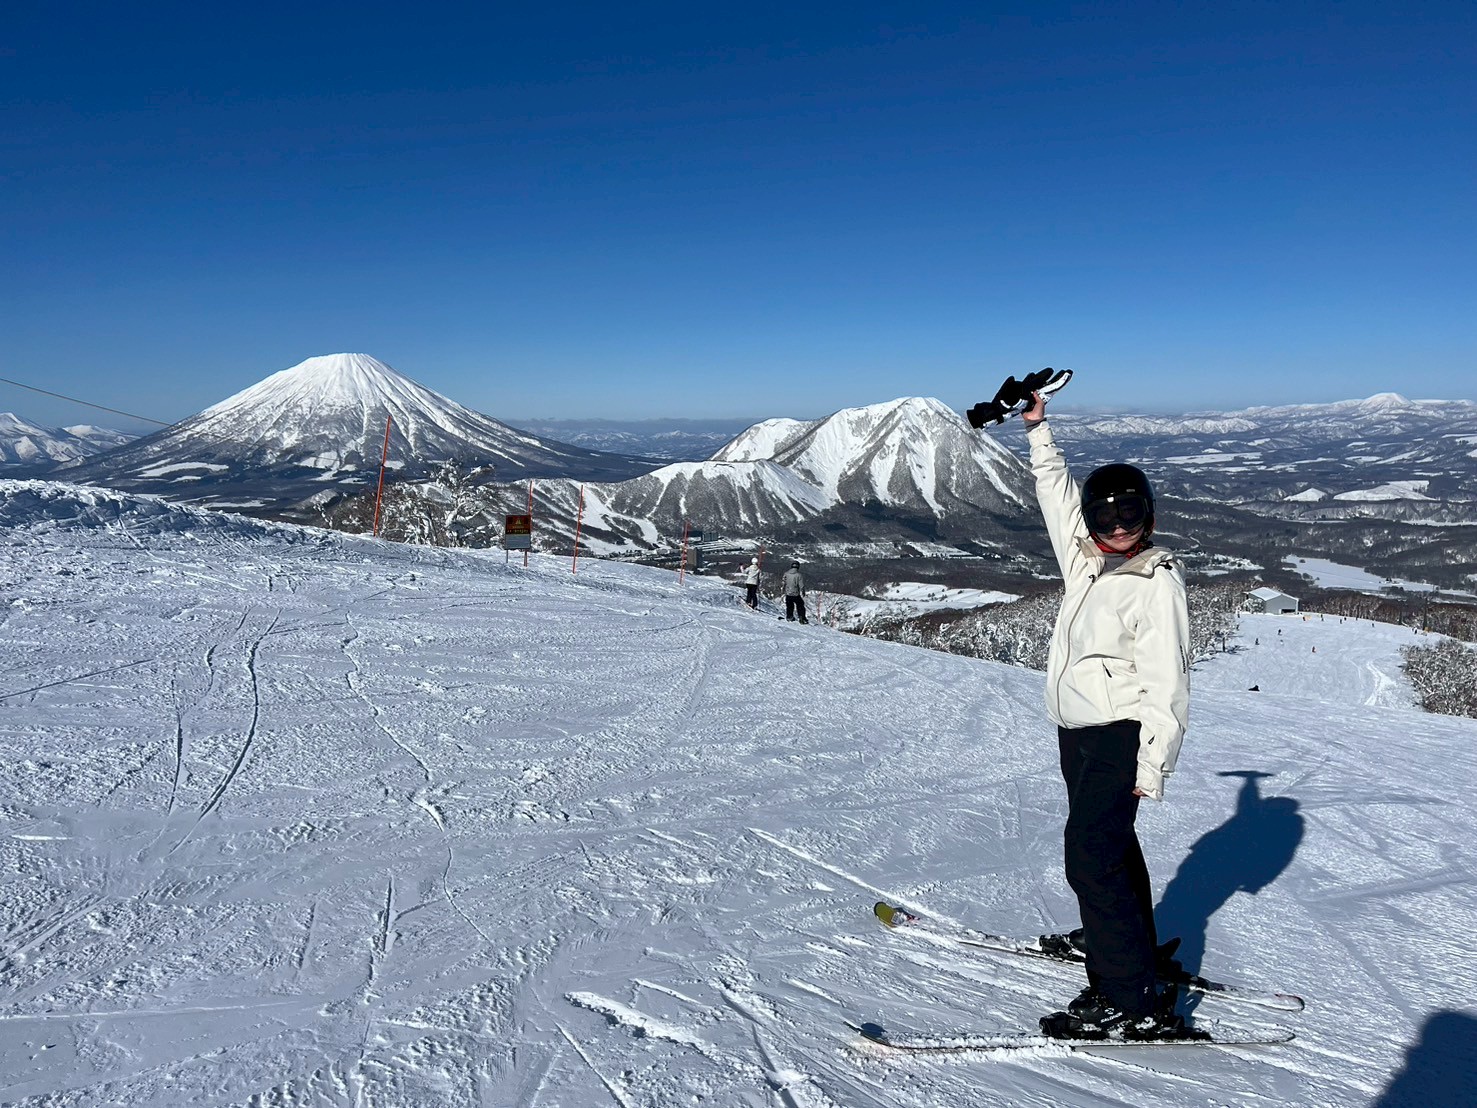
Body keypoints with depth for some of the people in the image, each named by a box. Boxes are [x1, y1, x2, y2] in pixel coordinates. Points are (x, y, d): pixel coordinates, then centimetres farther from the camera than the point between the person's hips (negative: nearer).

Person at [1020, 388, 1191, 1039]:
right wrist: (1038, 432, 23)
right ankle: (1131, 951, 37)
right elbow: (1057, 494, 22)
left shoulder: (1157, 582, -14)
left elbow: (1166, 685, -17)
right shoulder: (1087, 562, 7)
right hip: (1077, 732, 8)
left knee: (1091, 858, -12)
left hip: (1121, 736, -8)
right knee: (1112, 848, 20)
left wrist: (1153, 764, -19)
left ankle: (1132, 1004, -6)